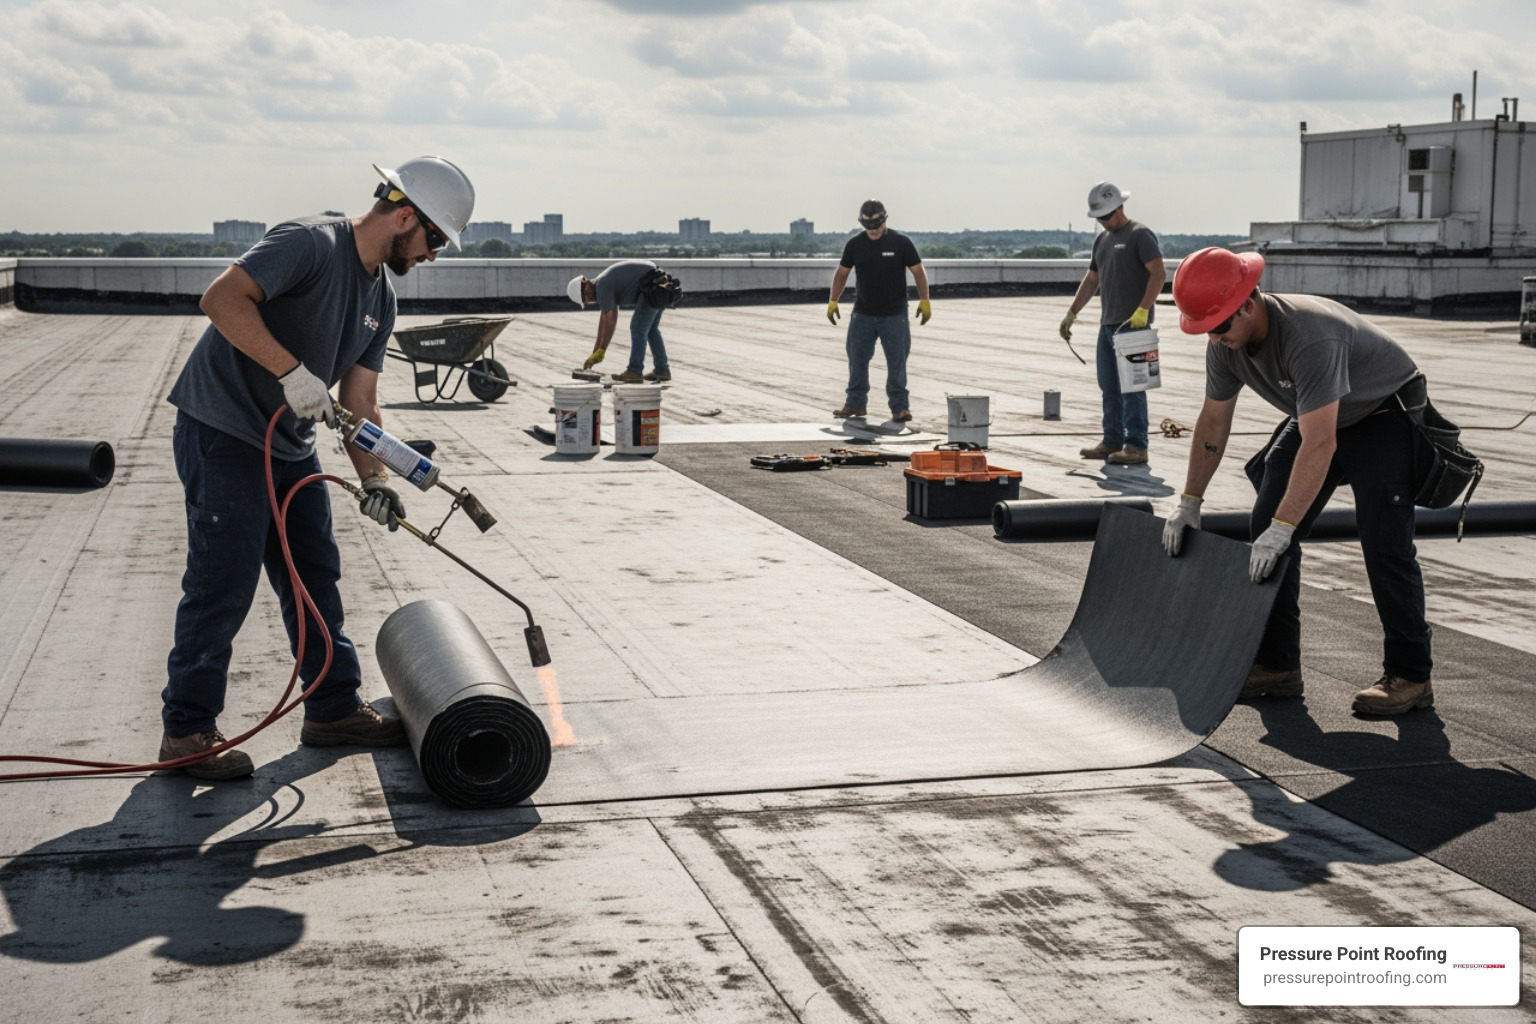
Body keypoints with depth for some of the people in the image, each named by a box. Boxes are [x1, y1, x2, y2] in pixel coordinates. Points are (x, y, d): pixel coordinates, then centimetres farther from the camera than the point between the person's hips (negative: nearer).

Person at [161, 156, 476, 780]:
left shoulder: (381, 297, 11)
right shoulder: (310, 245, -17)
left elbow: (359, 400, 10)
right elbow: (222, 299, -29)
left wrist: (373, 478, -3)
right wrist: (293, 370, -33)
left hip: (292, 447, 9)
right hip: (224, 433, -9)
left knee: (316, 578, 13)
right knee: (223, 583, -7)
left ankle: (334, 709, 25)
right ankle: (187, 730, 4)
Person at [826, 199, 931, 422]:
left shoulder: (900, 242, -4)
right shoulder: (855, 244, 2)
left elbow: (918, 271, 0)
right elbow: (842, 272, 10)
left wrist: (924, 301, -6)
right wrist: (833, 301, 4)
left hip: (894, 315, -3)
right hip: (863, 314, 3)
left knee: (897, 361, -4)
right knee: (857, 359, 5)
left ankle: (900, 406, 1)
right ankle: (856, 403, 15)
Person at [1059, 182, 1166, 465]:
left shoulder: (1139, 234, -6)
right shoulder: (1102, 240, 19)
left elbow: (1159, 274, -14)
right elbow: (1092, 280, 25)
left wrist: (1142, 310, -22)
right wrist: (1072, 313, 18)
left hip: (1133, 325, -8)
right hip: (1107, 324, 8)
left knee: (1131, 387, -8)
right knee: (1109, 387, 10)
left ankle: (1136, 446, -7)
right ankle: (1112, 441, 17)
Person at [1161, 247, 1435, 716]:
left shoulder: (1310, 338, -40)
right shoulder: (1225, 344, -14)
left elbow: (1319, 444, -44)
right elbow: (1213, 422, 0)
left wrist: (1282, 528, -47)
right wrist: (1189, 503, 0)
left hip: (1386, 416, -8)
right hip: (1319, 417, 8)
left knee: (1385, 544, -18)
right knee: (1266, 528, -2)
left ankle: (1410, 676, -7)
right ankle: (1276, 666, 3)